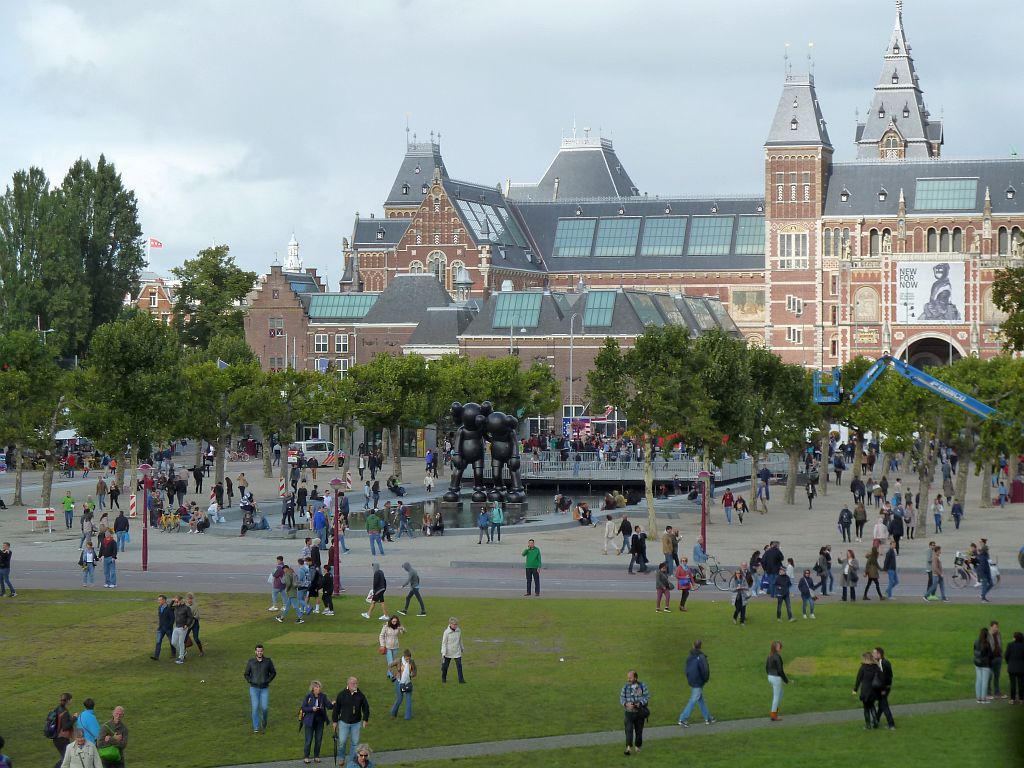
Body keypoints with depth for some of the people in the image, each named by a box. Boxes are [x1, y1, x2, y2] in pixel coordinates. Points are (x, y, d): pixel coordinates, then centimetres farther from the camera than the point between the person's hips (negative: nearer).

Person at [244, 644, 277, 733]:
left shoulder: (268, 661, -6)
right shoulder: (251, 662, -6)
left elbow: (273, 672, 5)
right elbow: (246, 674, 6)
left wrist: (268, 681, -6)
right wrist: (251, 682, -6)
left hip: (264, 689, 0)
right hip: (254, 689, 0)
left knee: (265, 708, -6)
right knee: (255, 708, -7)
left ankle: (264, 722, 26)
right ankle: (256, 728, 3)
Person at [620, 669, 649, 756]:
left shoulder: (642, 686, -2)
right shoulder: (625, 687, -1)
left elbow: (647, 697, -3)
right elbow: (621, 698, -1)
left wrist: (640, 703, -20)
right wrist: (626, 704, -21)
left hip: (640, 712, 1)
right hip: (629, 712, -1)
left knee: (639, 731, 10)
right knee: (629, 730, -14)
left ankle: (637, 746, 26)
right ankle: (628, 747, -19)